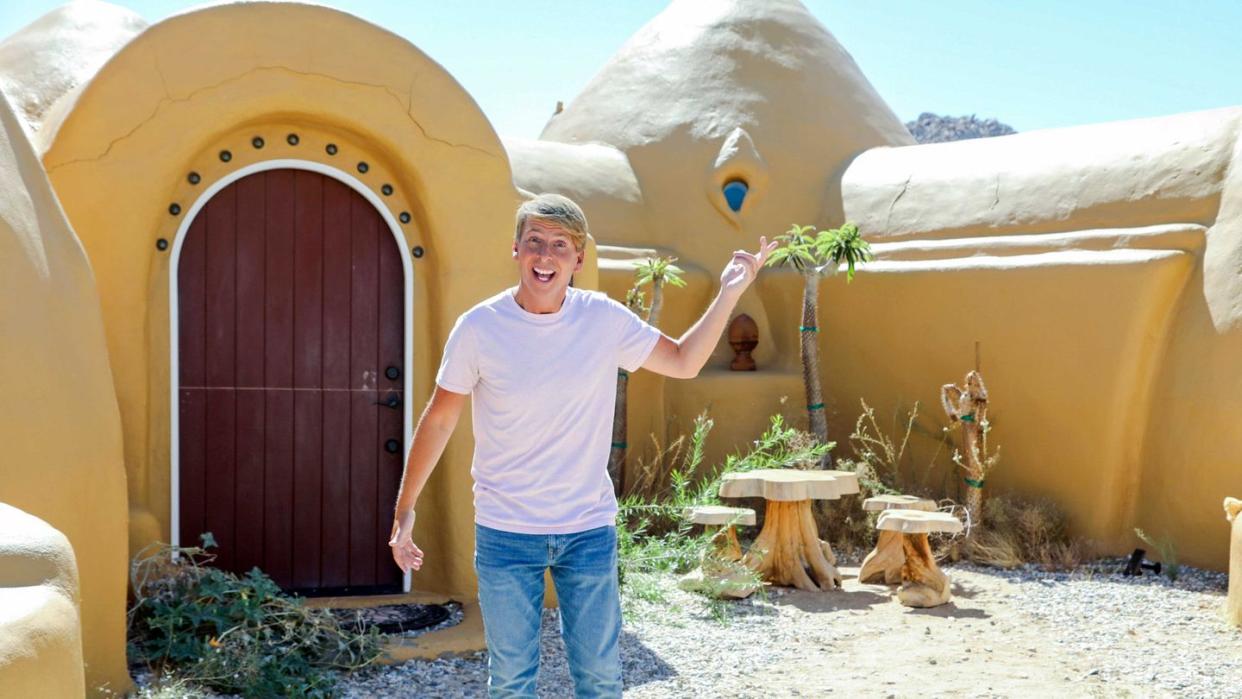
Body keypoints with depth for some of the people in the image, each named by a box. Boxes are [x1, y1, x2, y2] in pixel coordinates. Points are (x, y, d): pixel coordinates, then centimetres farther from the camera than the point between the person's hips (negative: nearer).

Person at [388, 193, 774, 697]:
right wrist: (405, 508, 2)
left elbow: (684, 362, 7)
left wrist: (729, 293, -3)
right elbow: (438, 420, 0)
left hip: (590, 529, 2)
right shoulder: (479, 327, -10)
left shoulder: (605, 320, -5)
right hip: (504, 533, -1)